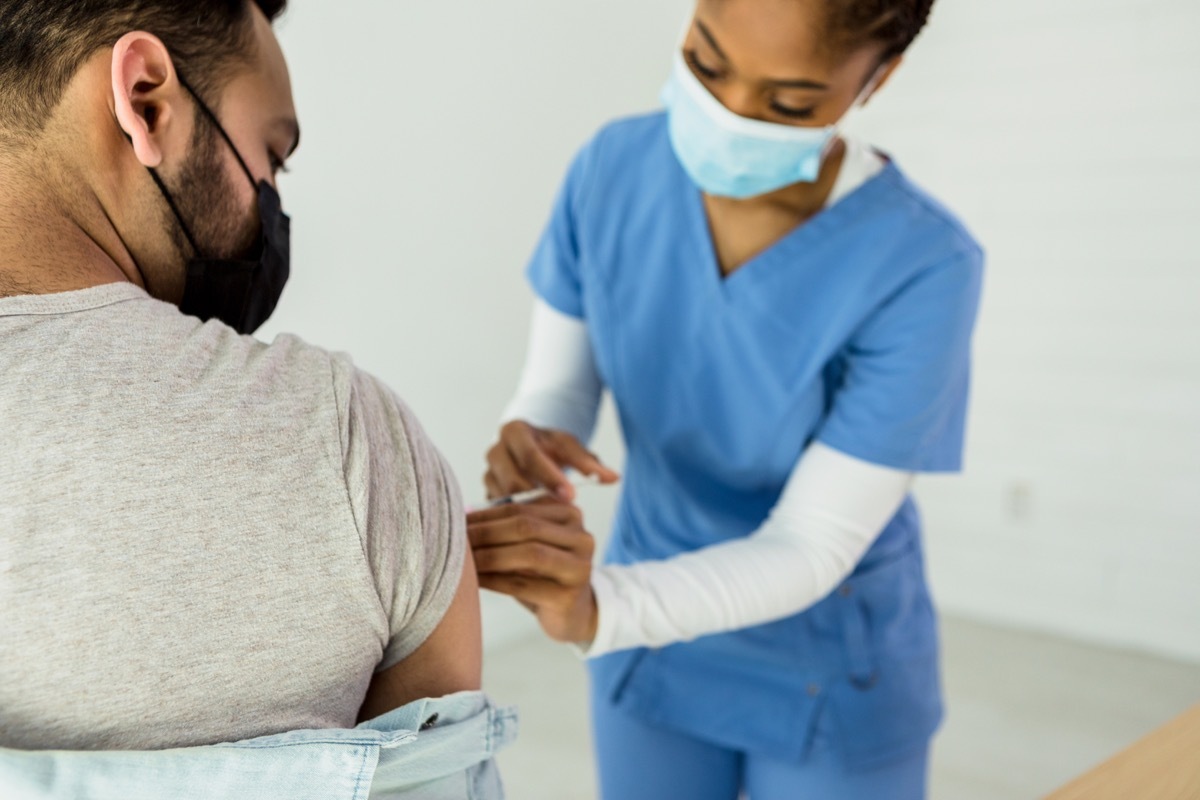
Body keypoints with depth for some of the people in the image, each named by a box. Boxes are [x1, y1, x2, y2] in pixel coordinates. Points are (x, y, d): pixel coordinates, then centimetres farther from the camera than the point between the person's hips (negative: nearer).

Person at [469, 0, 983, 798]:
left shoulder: (922, 268, -29)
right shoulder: (614, 170, -17)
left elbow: (810, 551, -25)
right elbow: (557, 391, -9)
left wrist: (596, 606, -41)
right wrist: (527, 448, -32)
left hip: (834, 674, -3)